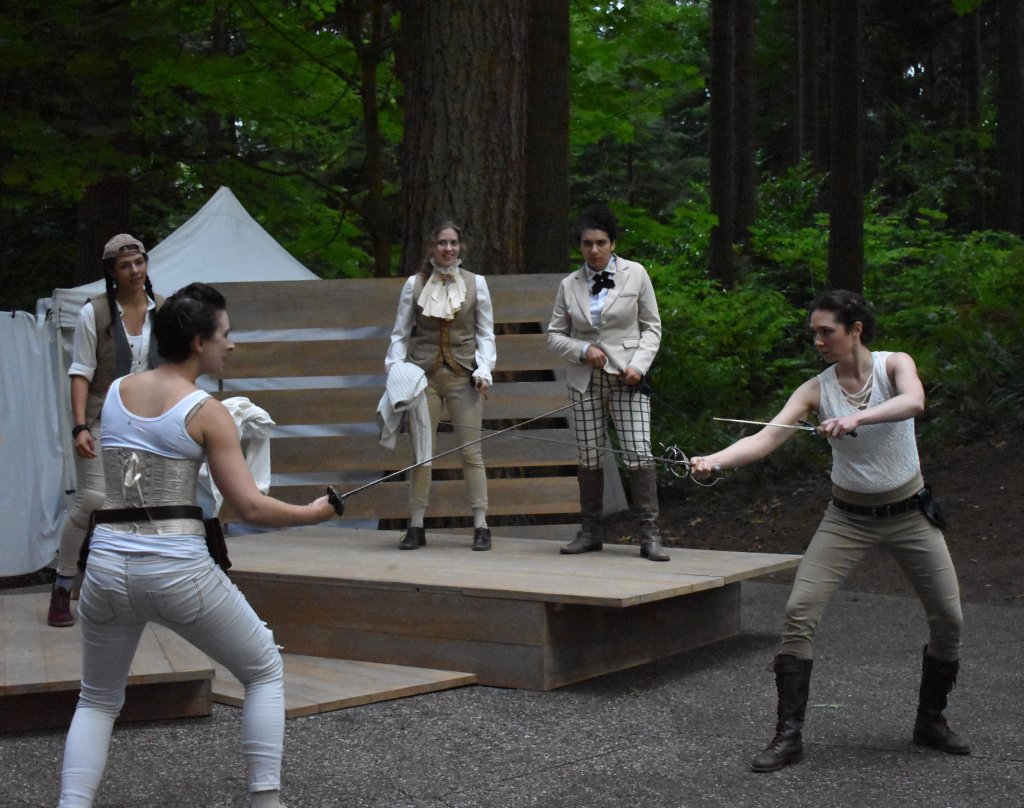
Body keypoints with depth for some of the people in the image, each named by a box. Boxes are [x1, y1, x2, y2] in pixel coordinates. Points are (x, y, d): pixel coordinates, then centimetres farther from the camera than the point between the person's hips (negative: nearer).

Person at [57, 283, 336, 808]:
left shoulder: (115, 391, 8)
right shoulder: (207, 412, -6)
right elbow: (251, 508, -10)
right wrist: (312, 513, 6)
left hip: (106, 566, 4)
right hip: (179, 570, -4)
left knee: (98, 701, 23)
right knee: (265, 672, 17)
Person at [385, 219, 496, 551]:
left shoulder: (476, 283, 5)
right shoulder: (415, 283, 4)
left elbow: (485, 333, 8)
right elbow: (400, 333, 8)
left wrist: (484, 369, -5)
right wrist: (395, 368, -4)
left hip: (463, 375, 0)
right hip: (424, 374, 0)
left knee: (471, 451, -1)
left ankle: (481, 526, 4)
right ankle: (416, 526, 8)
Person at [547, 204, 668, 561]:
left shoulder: (635, 274, 1)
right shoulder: (569, 285, 6)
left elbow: (652, 327, 5)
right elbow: (555, 334, 10)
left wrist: (639, 364, -10)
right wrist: (583, 350, -9)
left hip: (626, 376, -2)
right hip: (586, 378, 2)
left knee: (639, 453, -12)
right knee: (588, 457, 5)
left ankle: (649, 534, -6)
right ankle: (590, 531, 16)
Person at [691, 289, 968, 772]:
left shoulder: (894, 365, -10)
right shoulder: (817, 390, -8)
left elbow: (913, 402, -33)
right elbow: (767, 438, -19)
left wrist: (857, 417, -49)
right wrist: (714, 460, -36)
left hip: (909, 514, 0)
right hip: (848, 518, 0)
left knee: (948, 619, 4)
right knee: (799, 612, -15)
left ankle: (931, 721, 27)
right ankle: (789, 735, -9)